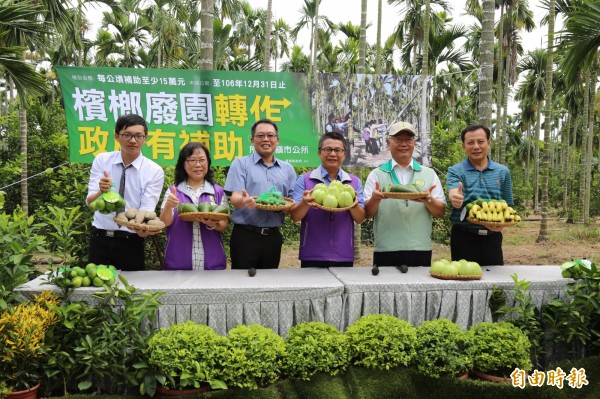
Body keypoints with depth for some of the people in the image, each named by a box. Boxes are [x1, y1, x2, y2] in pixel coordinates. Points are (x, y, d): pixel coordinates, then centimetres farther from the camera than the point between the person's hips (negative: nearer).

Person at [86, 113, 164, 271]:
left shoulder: (155, 171, -6)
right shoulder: (101, 160, -2)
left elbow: (147, 209, -15)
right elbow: (90, 202, -9)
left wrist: (142, 228, -37)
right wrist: (101, 191, -32)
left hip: (131, 243, -1)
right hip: (100, 239, 1)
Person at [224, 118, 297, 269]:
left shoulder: (288, 169, 13)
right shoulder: (241, 164, 3)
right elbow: (234, 198, -7)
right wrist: (243, 201, -30)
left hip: (273, 236, 3)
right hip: (245, 235, -3)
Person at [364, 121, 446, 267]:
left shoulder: (429, 174, 11)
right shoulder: (376, 175, 7)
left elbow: (440, 212, 8)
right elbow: (366, 213, 3)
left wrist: (429, 200, -14)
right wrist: (375, 199, -19)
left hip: (420, 250, 1)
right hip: (385, 251, -1)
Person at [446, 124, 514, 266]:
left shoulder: (503, 172, 7)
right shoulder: (455, 171, -1)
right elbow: (453, 193, -21)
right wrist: (455, 197, -44)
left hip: (492, 237, 2)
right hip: (463, 237, -2)